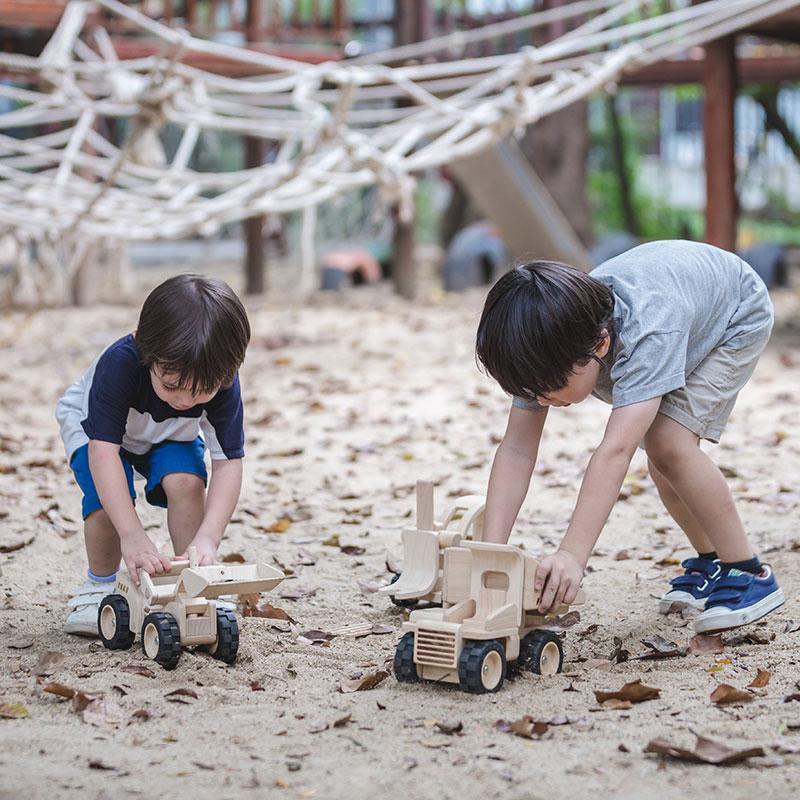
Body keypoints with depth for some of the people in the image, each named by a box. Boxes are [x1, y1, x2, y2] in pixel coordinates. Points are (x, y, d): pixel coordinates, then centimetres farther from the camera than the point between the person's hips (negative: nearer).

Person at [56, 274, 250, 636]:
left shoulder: (220, 378, -34)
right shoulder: (120, 362, -43)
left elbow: (229, 462, -32)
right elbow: (103, 449, -47)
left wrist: (207, 539, -46)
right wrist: (132, 535, -55)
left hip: (171, 435, 2)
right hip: (94, 426, -2)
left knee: (186, 482, -26)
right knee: (107, 502, -26)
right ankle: (100, 585, 1)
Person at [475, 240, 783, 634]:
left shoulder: (647, 335, -47)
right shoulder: (550, 345, -27)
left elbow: (616, 450, -55)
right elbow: (516, 450, -28)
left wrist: (572, 556, -63)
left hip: (736, 314, -7)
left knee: (669, 442, -24)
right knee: (659, 452, -3)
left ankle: (749, 573, -11)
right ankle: (709, 564, 22)